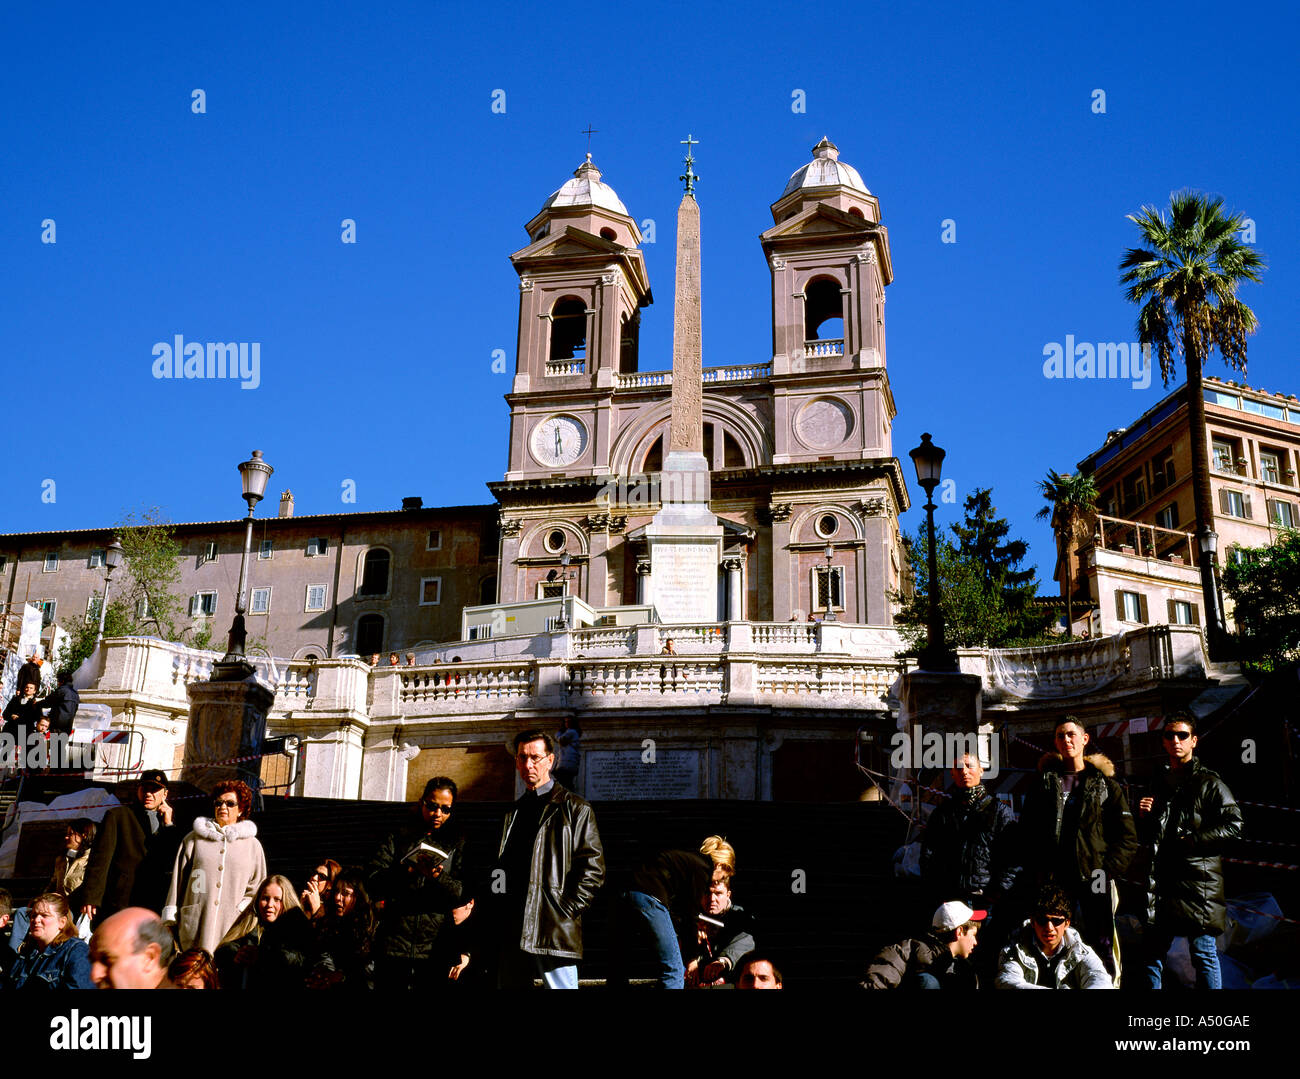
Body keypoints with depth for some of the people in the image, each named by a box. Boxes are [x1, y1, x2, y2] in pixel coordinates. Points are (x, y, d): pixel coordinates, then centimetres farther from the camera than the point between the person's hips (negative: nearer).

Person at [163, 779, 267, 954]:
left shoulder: (252, 845, 14)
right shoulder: (194, 839, 13)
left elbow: (257, 890, 16)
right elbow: (177, 880, 13)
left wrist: (242, 910, 0)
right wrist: (170, 919, 7)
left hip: (231, 927, 0)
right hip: (194, 925, 0)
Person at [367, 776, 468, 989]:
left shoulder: (457, 843, 12)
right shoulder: (398, 839, 13)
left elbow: (464, 893, 0)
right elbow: (373, 884, 0)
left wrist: (437, 876, -19)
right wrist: (410, 871, -15)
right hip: (395, 946, 0)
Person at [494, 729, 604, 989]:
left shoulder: (575, 809, 0)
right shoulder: (514, 812, 20)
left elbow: (593, 868, -6)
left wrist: (567, 909, -13)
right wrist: (501, 913, 11)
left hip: (555, 929, -6)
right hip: (513, 931, 6)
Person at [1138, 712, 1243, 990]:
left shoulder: (1208, 782, -1)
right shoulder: (1160, 782, 17)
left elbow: (1234, 824, -9)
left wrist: (1192, 840, -14)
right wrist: (1144, 817, 2)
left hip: (1198, 878, -6)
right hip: (1162, 879, 6)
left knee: (1203, 952, -1)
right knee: (1152, 950, 9)